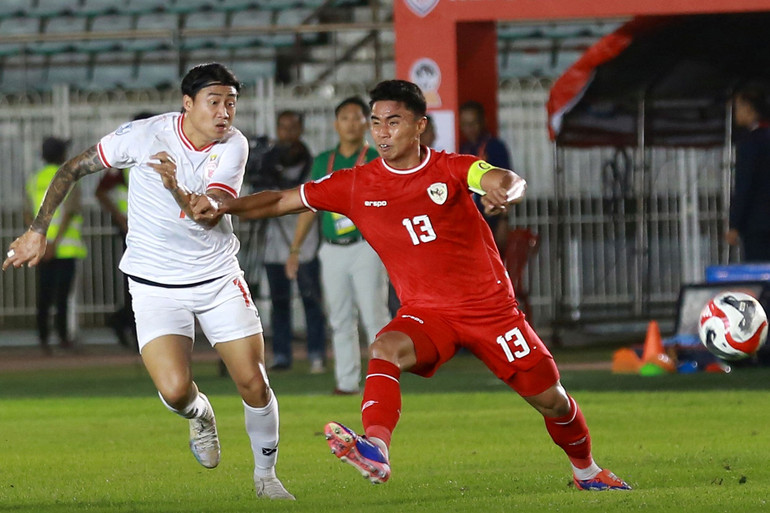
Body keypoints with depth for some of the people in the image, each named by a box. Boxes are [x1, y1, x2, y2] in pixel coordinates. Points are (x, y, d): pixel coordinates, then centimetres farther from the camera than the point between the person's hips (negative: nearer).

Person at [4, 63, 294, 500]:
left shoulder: (233, 145, -8)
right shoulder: (144, 135, -14)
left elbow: (211, 216, -20)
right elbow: (72, 169, -1)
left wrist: (177, 189, -39)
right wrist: (38, 231, -2)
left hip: (219, 278, 2)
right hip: (155, 284, -2)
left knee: (254, 383, -3)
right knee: (175, 390, -20)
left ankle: (266, 475, 22)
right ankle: (199, 414, 19)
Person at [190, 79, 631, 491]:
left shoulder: (451, 169, -6)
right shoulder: (357, 184, 0)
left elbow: (508, 181, -24)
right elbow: (281, 202, 2)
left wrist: (504, 192, -49)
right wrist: (221, 206, -13)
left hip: (491, 307, 0)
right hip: (425, 312, 1)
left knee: (551, 399, 4)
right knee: (386, 351, -33)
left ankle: (586, 470, 33)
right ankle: (376, 450, -53)